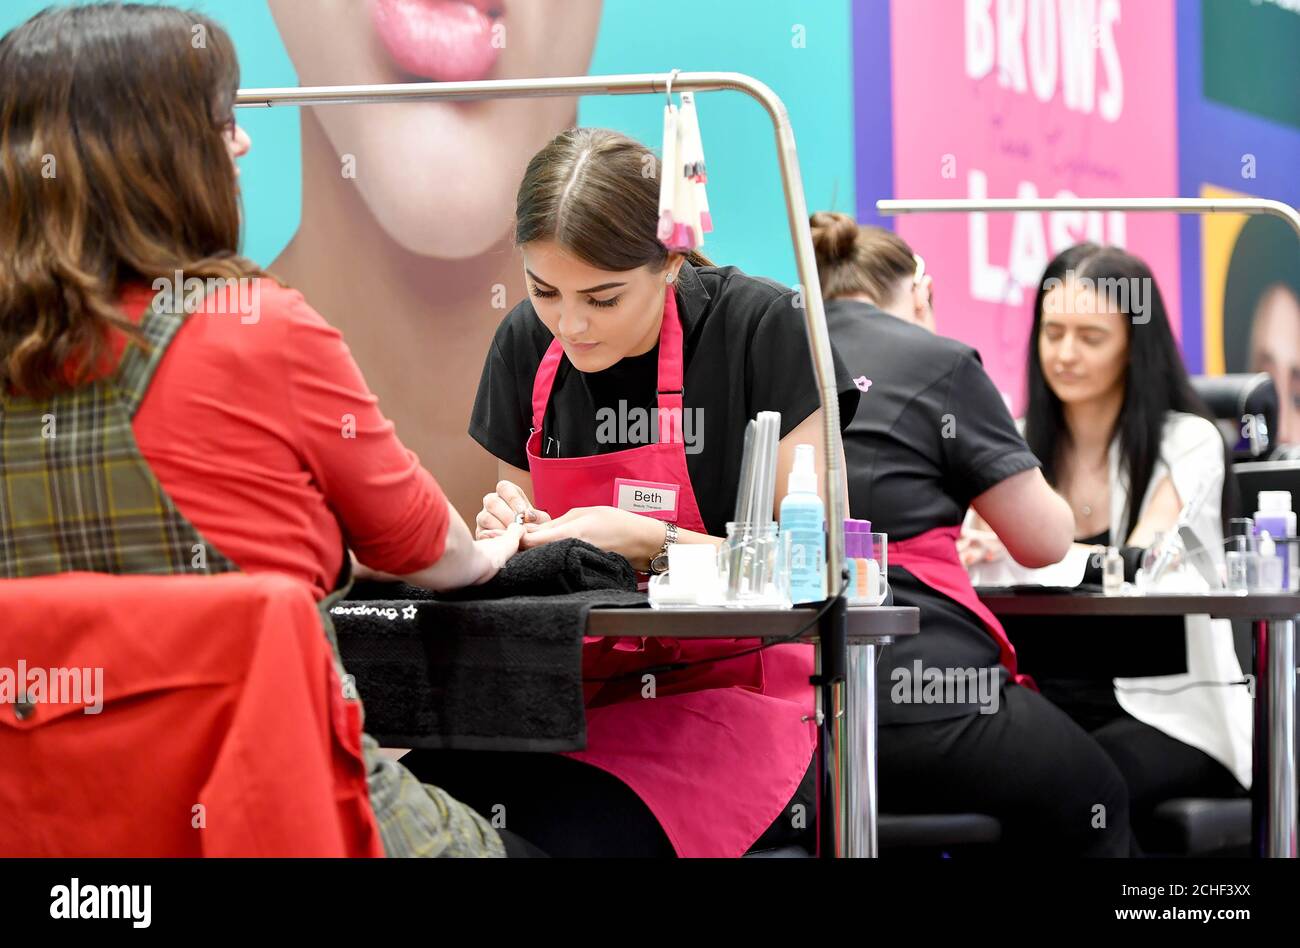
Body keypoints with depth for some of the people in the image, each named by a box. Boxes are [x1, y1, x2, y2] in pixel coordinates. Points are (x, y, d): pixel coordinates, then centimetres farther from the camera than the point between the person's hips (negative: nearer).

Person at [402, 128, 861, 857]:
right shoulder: (527, 344, 6)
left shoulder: (764, 328, -10)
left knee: (573, 832, -33)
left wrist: (649, 542, -20)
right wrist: (509, 531, -6)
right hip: (583, 685, 4)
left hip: (731, 692, -4)